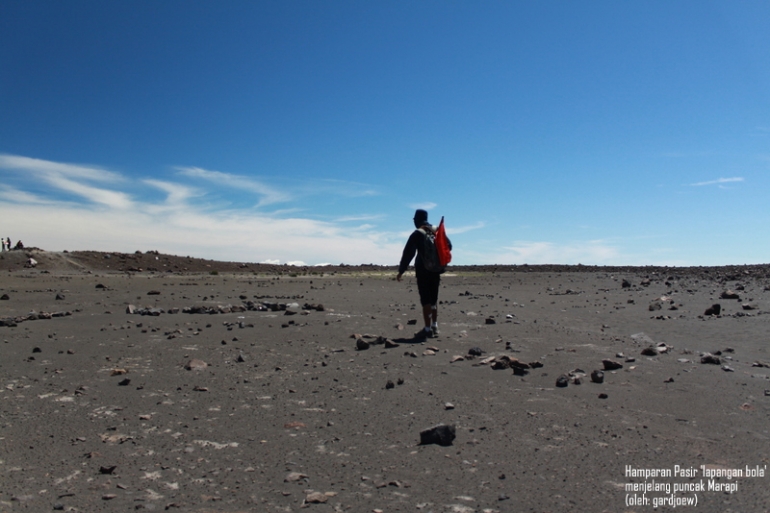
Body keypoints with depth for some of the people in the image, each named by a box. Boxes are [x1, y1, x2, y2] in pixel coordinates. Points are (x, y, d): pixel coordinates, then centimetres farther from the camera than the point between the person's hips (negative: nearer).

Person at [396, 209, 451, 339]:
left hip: (423, 270, -6)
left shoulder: (417, 234, -8)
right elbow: (448, 246, 16)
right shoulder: (437, 231, 8)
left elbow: (408, 253, -10)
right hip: (436, 269, 6)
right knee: (434, 299, 15)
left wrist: (401, 271, -7)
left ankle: (428, 329, -5)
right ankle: (434, 326, 20)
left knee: (426, 299, -4)